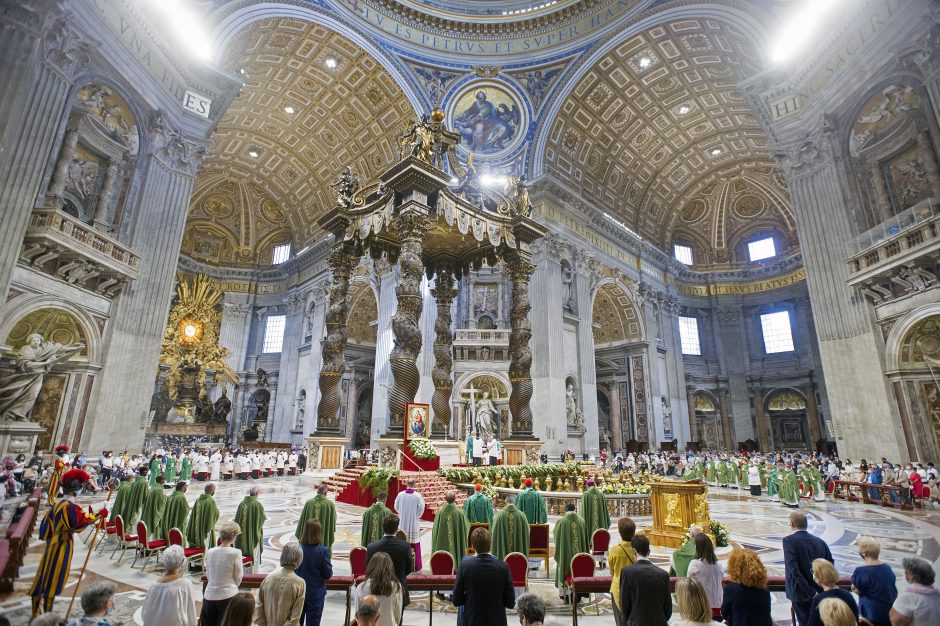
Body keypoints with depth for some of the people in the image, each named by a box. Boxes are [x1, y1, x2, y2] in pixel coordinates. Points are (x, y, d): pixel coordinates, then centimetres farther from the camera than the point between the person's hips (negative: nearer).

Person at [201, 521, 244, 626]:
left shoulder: (210, 552, -4)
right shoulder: (235, 553, -16)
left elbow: (208, 576, 10)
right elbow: (238, 578, -5)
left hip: (209, 596, 4)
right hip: (228, 596, -4)